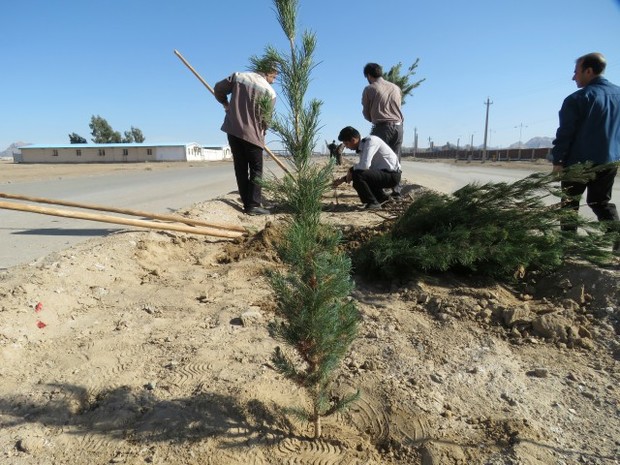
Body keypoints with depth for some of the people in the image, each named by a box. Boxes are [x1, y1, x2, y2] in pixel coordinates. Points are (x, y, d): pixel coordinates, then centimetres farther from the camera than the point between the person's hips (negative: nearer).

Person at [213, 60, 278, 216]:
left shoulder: (238, 76, 5)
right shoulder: (270, 92, -5)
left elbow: (218, 89, 11)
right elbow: (265, 119, -4)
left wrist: (225, 104, 28)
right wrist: (261, 133, 14)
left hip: (233, 130, 5)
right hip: (252, 134, -4)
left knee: (240, 168, 10)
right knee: (256, 170, 4)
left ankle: (247, 203, 11)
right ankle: (253, 205, -3)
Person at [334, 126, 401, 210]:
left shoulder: (371, 141, -18)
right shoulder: (362, 147, 9)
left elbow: (364, 165, -30)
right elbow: (362, 167, 21)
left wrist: (351, 169, -10)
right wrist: (343, 179, 15)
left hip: (392, 175, -9)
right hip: (384, 173, 9)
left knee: (357, 176, -22)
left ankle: (373, 203, -9)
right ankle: (382, 198, 23)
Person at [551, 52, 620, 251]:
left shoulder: (577, 98, -12)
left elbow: (565, 132, -15)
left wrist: (558, 160, -10)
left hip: (580, 161, -5)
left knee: (570, 202, 8)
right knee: (601, 201, 16)